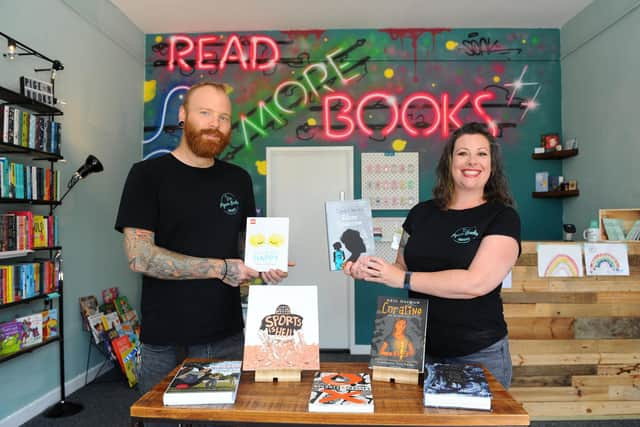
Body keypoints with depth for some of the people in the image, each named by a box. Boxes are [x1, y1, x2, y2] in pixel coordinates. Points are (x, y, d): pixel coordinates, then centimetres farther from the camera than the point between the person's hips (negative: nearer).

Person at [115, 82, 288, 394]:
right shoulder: (147, 175, -7)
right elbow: (140, 257, -16)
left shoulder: (238, 179, 6)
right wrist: (220, 268, -18)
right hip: (166, 343, -3)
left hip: (229, 337, 4)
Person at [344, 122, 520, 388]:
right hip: (420, 348, 4)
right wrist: (369, 270, -6)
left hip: (479, 354, -3)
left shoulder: (502, 217, -8)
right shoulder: (421, 213, 5)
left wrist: (403, 278, -19)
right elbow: (402, 267, 14)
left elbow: (477, 282, -21)